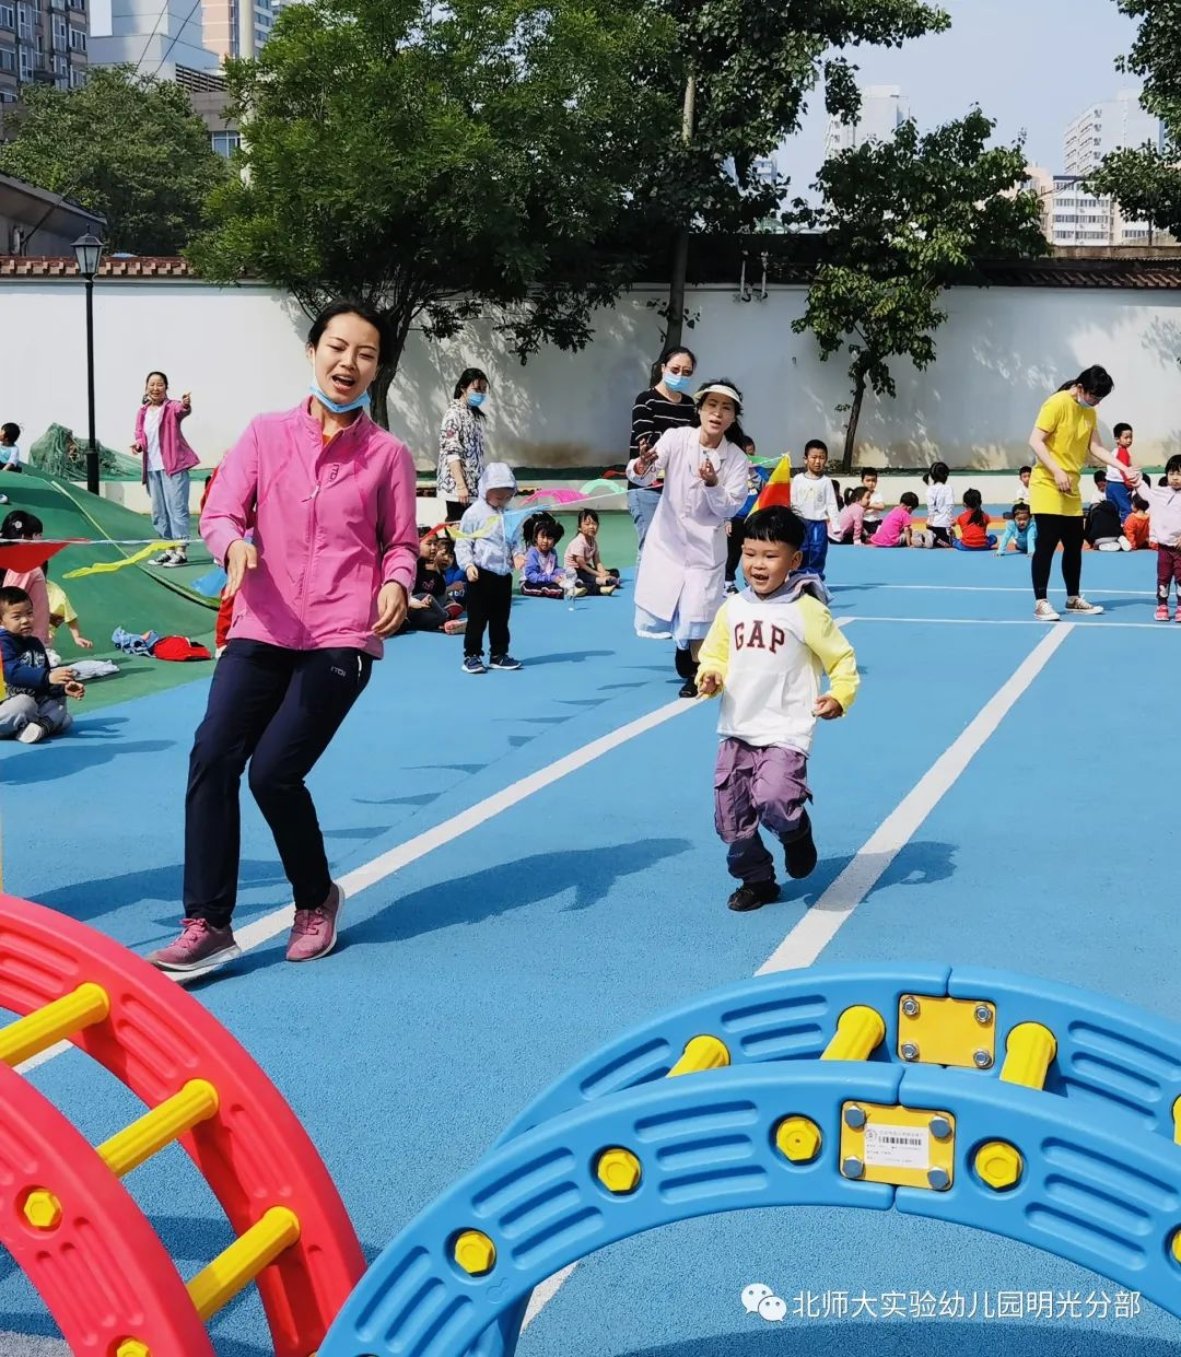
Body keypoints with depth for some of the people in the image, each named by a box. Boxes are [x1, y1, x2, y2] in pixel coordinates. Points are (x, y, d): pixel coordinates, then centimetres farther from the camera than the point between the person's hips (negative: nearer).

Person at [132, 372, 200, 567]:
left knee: (176, 507, -9)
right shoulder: (142, 412, 12)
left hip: (173, 464, -7)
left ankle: (181, 550, -9)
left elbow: (182, 411, -28)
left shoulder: (171, 408, -5)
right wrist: (139, 444, -8)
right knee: (158, 510, 12)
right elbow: (140, 434, 15)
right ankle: (170, 549, 21)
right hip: (152, 467, 7)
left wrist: (185, 405, -52)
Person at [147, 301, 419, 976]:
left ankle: (318, 900, 16)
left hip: (341, 638, -3)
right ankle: (207, 926, -2)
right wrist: (235, 543, -19)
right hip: (262, 629, 3)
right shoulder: (266, 434, 5)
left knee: (274, 772, -11)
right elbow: (218, 513, 4)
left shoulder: (388, 454, 2)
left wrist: (396, 583, -12)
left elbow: (402, 544, 9)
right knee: (212, 757, -12)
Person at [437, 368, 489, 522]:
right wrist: (461, 485, -22)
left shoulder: (475, 414, 15)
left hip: (474, 486, 8)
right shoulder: (454, 413, -10)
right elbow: (452, 452, -17)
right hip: (457, 487, -8)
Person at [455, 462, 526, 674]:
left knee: (501, 617, 12)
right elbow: (462, 544, -8)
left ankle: (499, 655, 21)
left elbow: (515, 541, 18)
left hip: (504, 573, 6)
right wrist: (468, 565, -19)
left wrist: (517, 554, -2)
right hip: (481, 573, -6)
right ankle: (472, 656, 5)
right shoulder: (474, 513, -7)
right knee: (477, 617, -2)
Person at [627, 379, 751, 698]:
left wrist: (712, 484, -30)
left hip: (705, 546, -1)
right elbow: (644, 476, -20)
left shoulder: (736, 458, -9)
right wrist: (640, 468, -44)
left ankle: (697, 672, 19)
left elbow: (729, 509, -11)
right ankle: (684, 645, 37)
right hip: (667, 540, 1)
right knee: (657, 609, 6)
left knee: (697, 616, -6)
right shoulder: (676, 438, -9)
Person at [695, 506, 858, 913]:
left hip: (785, 734, -5)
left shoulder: (806, 610, -9)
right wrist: (711, 677, -7)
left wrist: (840, 696, -19)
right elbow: (715, 655, 15)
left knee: (773, 801, -25)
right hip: (736, 732, 5)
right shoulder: (732, 608, 4)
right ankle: (756, 881, 30)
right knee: (730, 818, 8)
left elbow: (843, 658, -3)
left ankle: (797, 832, 10)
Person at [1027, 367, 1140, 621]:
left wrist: (1125, 469, -4)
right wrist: (1057, 472, -26)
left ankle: (1073, 599, 23)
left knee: (1074, 545, 11)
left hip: (1071, 490, 8)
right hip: (1047, 486, -8)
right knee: (1046, 544, -7)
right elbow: (1035, 441, -18)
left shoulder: (1089, 413, 10)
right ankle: (1041, 603, -2)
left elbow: (1095, 447, 7)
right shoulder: (1057, 404, -14)